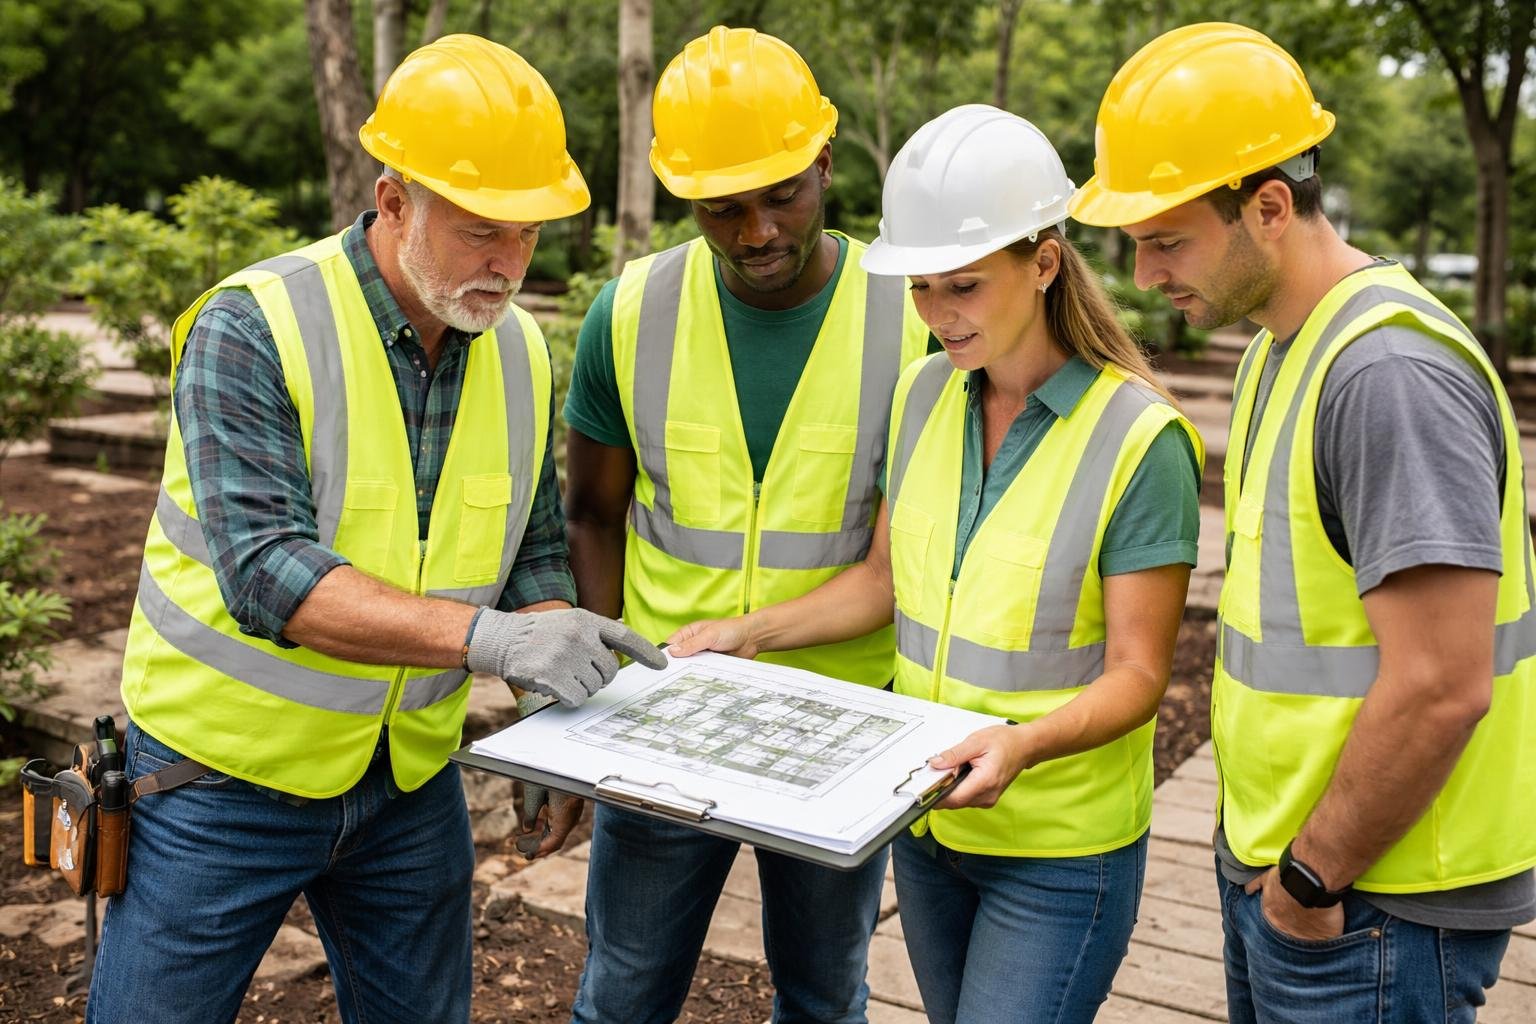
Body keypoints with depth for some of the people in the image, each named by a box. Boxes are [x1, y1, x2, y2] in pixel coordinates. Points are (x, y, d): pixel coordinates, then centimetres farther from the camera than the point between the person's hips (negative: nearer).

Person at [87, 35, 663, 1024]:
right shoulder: (251, 329, -19)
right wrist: (483, 635, -37)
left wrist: (565, 700, -11)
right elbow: (265, 571, -28)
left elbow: (533, 552, 5)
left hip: (410, 777, 5)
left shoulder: (520, 352, -2)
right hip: (230, 770, -4)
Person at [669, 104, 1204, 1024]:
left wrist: (1024, 744, -33)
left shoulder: (1139, 439, -18)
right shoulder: (924, 395, 0)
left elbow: (1136, 673, -15)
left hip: (1061, 851, -6)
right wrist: (751, 631, 0)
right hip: (928, 820, 6)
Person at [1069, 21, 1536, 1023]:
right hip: (1275, 864, 9)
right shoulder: (1281, 347, 7)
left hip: (1371, 904, -9)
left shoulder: (1390, 372, -23)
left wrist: (1312, 875, -14)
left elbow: (1440, 688, -26)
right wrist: (1265, 849, 12)